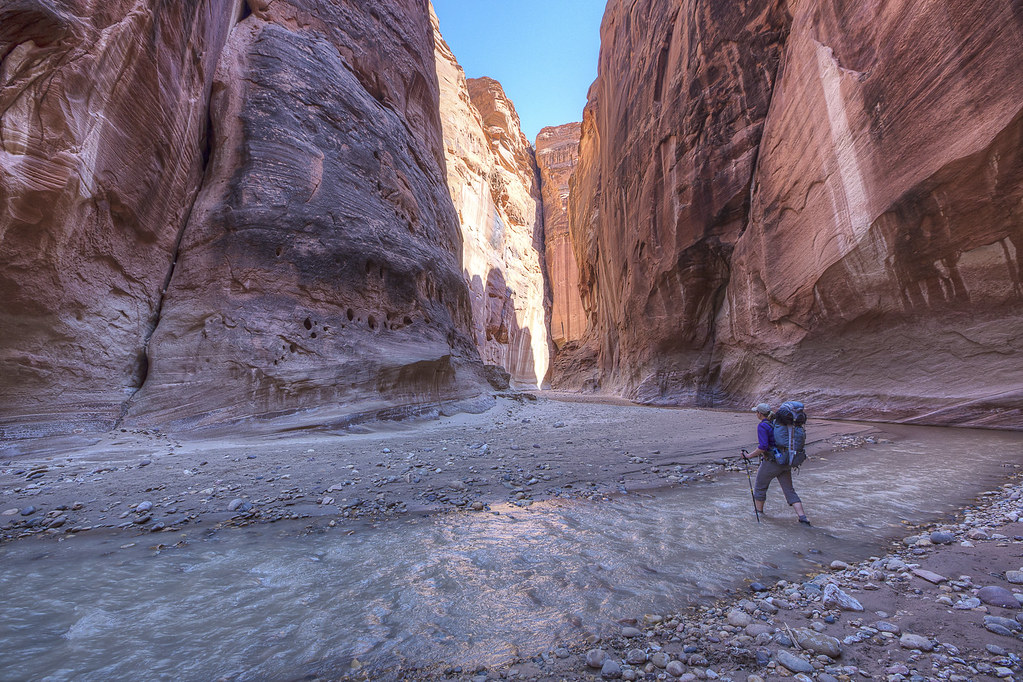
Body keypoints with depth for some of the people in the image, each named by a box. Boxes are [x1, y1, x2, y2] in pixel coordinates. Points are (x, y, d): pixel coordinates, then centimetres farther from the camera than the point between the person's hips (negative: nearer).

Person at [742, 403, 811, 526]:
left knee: (760, 487, 13)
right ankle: (803, 517, 1)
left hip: (771, 462, -7)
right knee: (789, 491, 11)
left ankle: (759, 513, 26)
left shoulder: (762, 426, -16)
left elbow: (763, 447, -25)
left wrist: (749, 456, -14)